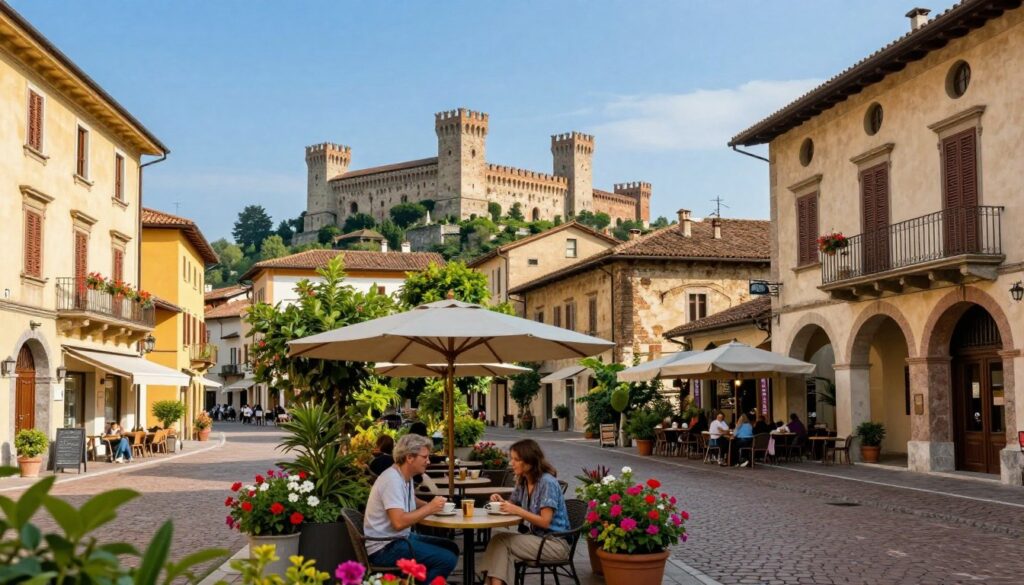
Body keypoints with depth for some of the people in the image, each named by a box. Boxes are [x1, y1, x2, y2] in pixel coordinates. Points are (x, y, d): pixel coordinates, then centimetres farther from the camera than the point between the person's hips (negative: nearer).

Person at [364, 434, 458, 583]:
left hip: (402, 537, 10)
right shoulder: (393, 480, -22)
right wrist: (429, 509, -19)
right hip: (385, 547, -10)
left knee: (451, 548, 15)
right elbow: (399, 522, -31)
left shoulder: (406, 476, 8)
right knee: (447, 559, -20)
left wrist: (431, 505, 11)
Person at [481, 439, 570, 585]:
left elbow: (545, 522, -19)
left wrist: (517, 510, -24)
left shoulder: (547, 482, -16)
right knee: (499, 539, -21)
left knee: (501, 540, -22)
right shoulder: (522, 481, 9)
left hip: (555, 543, -7)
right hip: (536, 537, 7)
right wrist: (502, 502, -3)